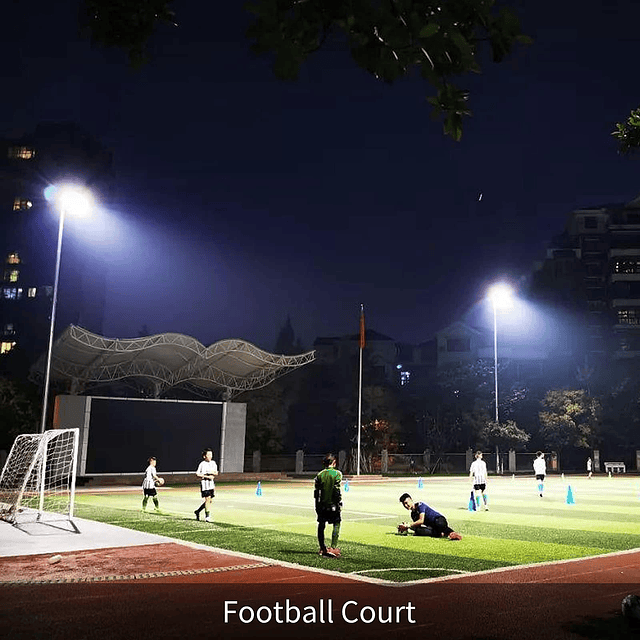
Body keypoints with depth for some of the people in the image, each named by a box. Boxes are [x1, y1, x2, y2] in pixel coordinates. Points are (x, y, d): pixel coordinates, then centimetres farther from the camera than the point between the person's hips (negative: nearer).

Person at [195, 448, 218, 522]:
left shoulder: (213, 463, 11)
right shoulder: (202, 464, -6)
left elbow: (216, 473, 10)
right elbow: (197, 474, -9)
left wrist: (211, 472, -11)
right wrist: (207, 476, -16)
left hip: (211, 483, 7)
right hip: (204, 482, -6)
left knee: (210, 500, 9)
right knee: (208, 499, -13)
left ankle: (197, 511, 26)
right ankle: (207, 516, -6)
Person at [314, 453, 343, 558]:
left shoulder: (319, 475, 3)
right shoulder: (337, 473, -7)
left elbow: (316, 493, 5)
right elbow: (337, 491, -12)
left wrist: (317, 507, 12)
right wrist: (339, 504, -7)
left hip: (321, 505, 4)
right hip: (333, 505, -4)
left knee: (321, 526, 13)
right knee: (336, 525, 2)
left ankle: (322, 549, 21)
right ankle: (333, 548, -9)